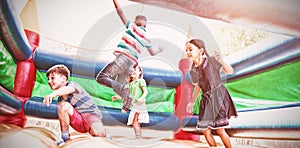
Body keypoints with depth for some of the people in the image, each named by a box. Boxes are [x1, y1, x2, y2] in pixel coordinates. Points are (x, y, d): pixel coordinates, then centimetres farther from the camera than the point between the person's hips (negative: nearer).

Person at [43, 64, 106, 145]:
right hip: (78, 121, 6)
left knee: (98, 133, -38)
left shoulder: (73, 85, -7)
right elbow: (62, 116, 16)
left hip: (91, 115, -6)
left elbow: (68, 89, -33)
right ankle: (65, 137, -7)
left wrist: (54, 93, -52)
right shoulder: (60, 99, 13)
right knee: (63, 105, -21)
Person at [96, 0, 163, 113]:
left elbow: (120, 12, 2)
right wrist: (159, 50, 55)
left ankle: (122, 89, -30)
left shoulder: (132, 27, 7)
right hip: (131, 64, 7)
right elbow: (152, 53, 34)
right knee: (119, 86, 19)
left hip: (122, 59, -6)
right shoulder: (146, 38, 21)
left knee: (101, 78, -9)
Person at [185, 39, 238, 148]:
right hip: (206, 99, 5)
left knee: (220, 130, -3)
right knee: (205, 131, 4)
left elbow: (230, 71, -14)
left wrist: (221, 62, -32)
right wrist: (192, 103, 17)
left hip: (219, 96, -5)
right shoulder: (192, 71, 2)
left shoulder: (212, 61, -11)